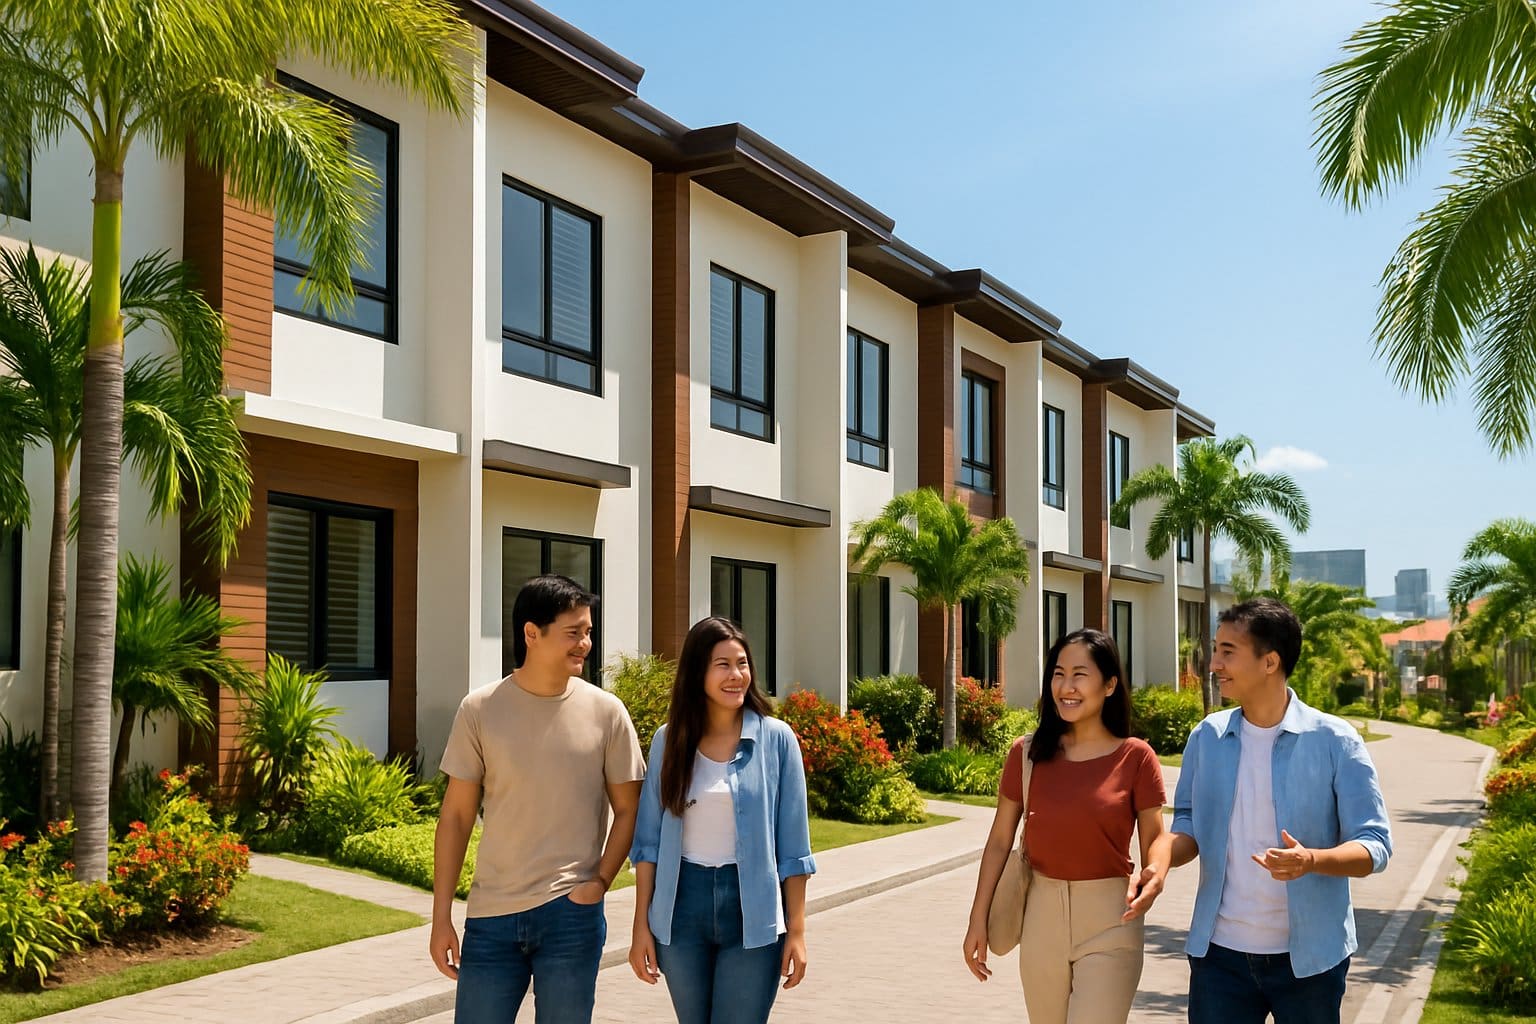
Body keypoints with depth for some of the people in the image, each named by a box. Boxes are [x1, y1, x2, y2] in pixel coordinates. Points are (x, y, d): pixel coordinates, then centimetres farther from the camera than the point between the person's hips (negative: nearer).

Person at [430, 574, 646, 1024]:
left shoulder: (605, 711, -1)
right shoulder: (480, 710, -2)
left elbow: (627, 809, 6)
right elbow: (455, 817, 2)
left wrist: (600, 881, -7)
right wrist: (441, 916, 1)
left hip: (571, 915, 0)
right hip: (491, 916, 1)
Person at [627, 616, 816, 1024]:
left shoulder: (776, 738, -4)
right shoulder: (669, 739, 1)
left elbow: (792, 844, -2)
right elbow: (649, 839, 4)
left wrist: (796, 929, -4)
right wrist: (642, 925, 1)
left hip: (752, 913, -2)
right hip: (682, 907, 2)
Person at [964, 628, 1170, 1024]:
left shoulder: (1135, 757, -7)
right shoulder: (1027, 753, 0)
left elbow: (1155, 838, -4)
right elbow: (999, 841, 4)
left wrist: (1155, 875, -27)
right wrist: (978, 920, 2)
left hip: (1109, 922, -3)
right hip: (1042, 915, 3)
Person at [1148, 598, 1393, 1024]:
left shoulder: (1334, 741, -9)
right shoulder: (1206, 738, 2)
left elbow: (1374, 846, -9)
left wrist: (1310, 859, -29)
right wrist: (1161, 857, -13)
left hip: (1308, 956, -2)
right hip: (1220, 954, 3)